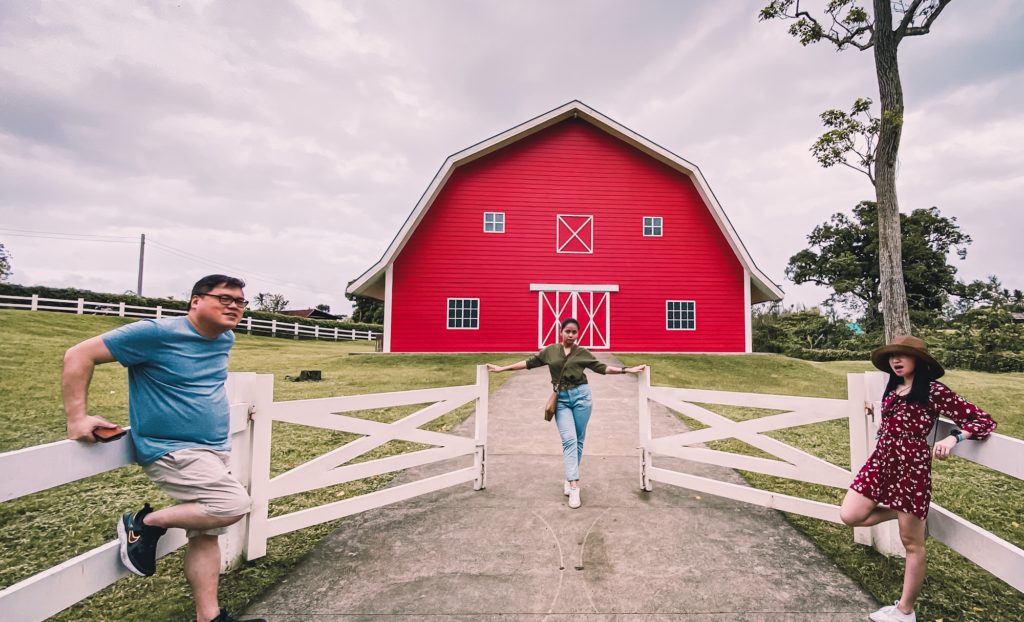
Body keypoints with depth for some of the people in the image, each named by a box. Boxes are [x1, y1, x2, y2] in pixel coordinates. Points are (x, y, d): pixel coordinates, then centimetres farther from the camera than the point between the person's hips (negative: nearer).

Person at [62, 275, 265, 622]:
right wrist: (77, 417, -15)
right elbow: (79, 355, -11)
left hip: (214, 451, 8)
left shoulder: (225, 339, 7)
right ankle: (144, 523, 1)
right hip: (172, 450, -8)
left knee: (206, 533, 10)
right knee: (233, 505, -21)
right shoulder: (158, 334, -16)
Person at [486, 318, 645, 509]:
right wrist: (502, 368, 11)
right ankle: (574, 486, -11)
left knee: (578, 440, 6)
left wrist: (628, 370, 2)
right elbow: (529, 363, 11)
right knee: (569, 440, -10)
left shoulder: (582, 353, 4)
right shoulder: (550, 350, 6)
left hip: (581, 396, 0)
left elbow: (602, 368, 8)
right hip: (561, 399, 0)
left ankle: (570, 479, 22)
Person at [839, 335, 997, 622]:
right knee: (850, 516, -3)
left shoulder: (934, 391, -9)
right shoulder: (893, 389, 11)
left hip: (911, 467, -6)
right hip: (881, 462, 6)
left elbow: (984, 421, -12)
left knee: (912, 543, 6)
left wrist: (953, 438, -25)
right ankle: (901, 513, 20)